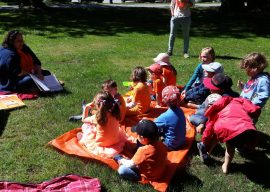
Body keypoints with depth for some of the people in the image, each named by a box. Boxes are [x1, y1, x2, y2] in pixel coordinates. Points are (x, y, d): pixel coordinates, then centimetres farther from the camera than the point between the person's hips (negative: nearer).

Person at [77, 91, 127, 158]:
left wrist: (86, 108, 1)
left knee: (85, 126, 10)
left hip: (100, 146, -3)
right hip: (115, 142, 3)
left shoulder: (97, 118, -29)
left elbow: (83, 119, -7)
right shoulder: (115, 115, -21)